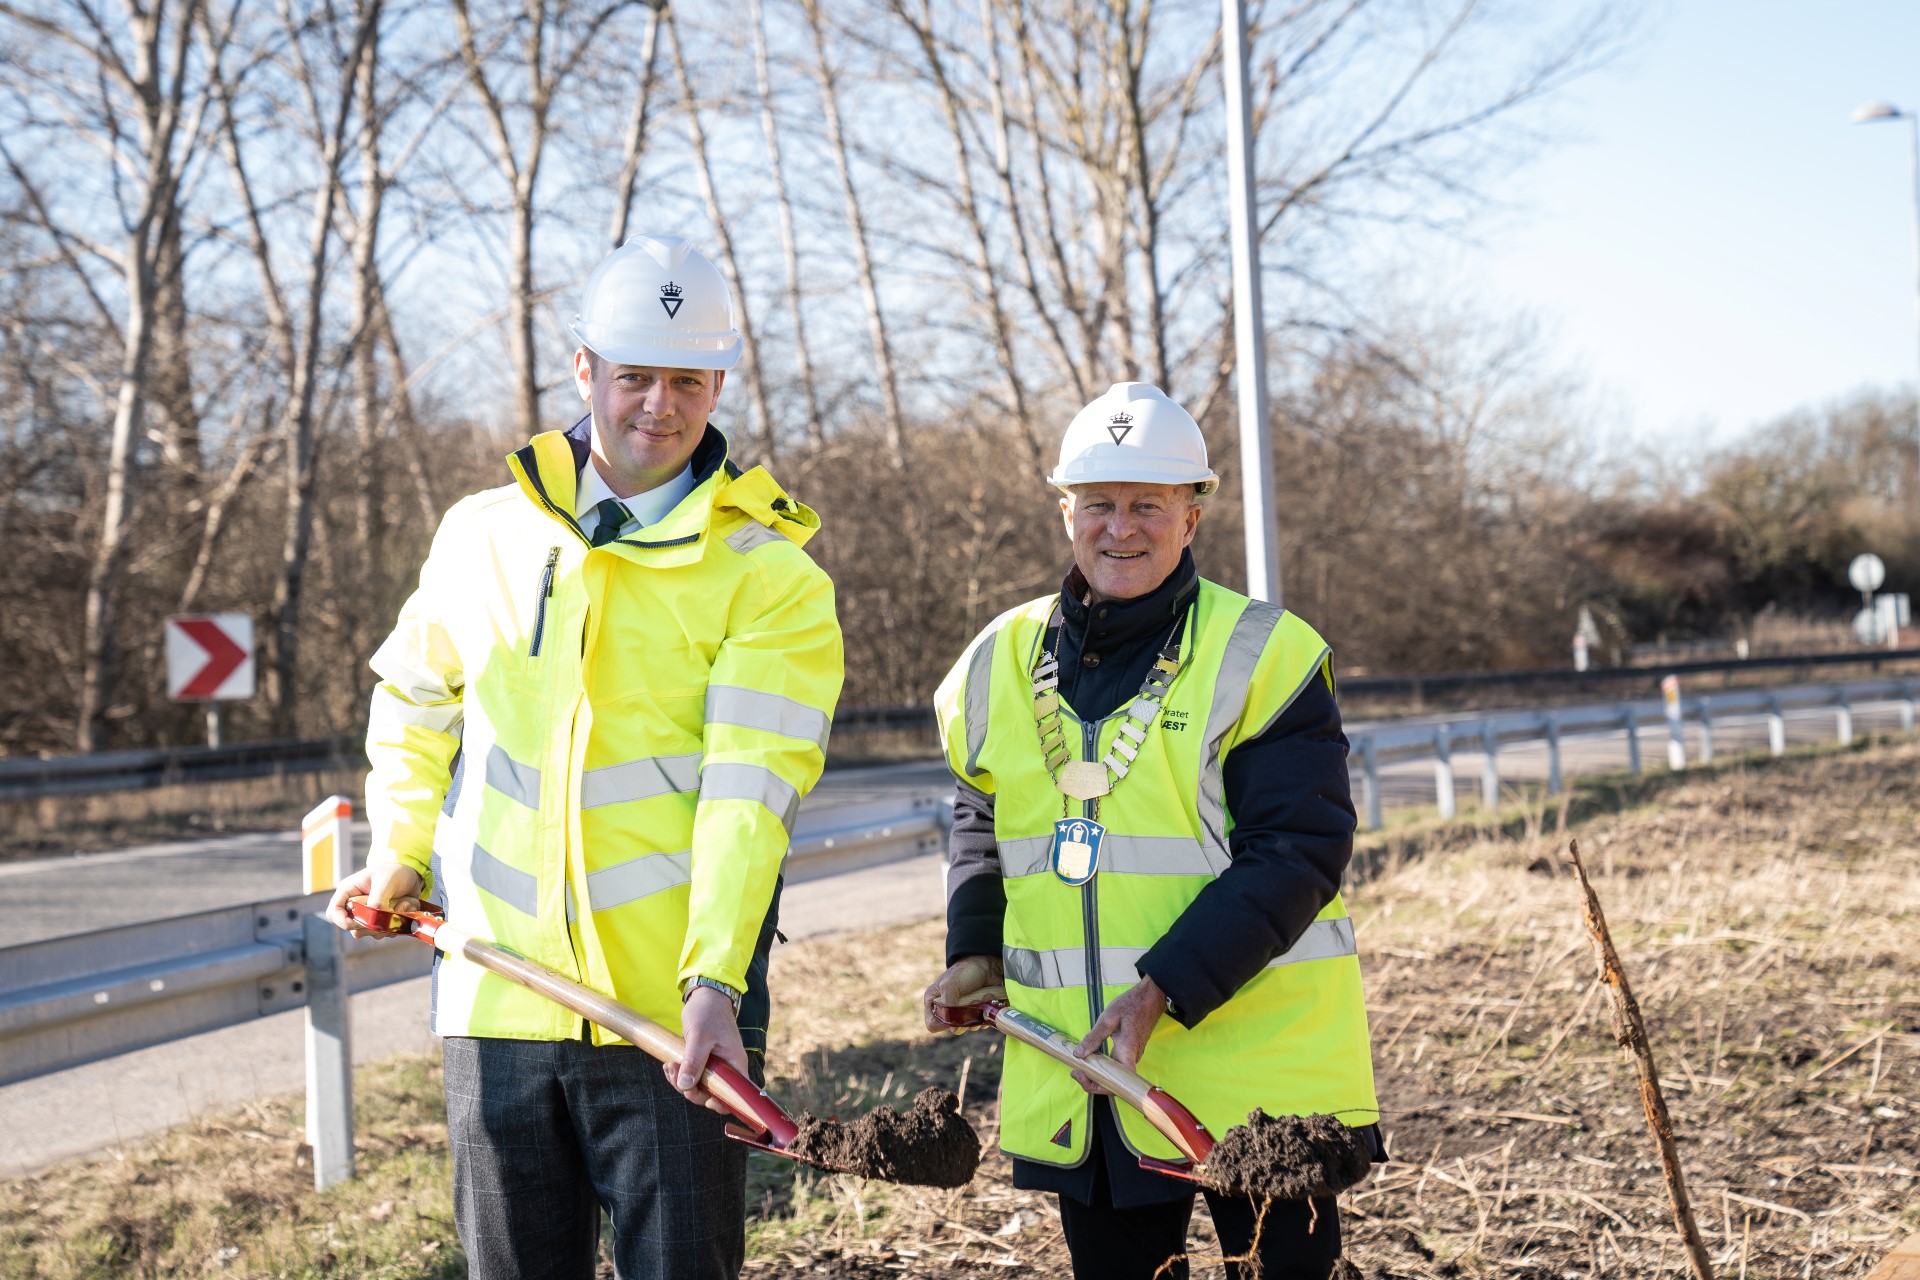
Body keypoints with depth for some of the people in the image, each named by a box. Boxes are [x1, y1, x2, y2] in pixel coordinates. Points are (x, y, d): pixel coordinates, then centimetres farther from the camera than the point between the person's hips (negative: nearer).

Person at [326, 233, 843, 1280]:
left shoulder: (769, 576, -4)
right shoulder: (482, 536, 9)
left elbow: (747, 791, -14)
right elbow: (413, 701, 25)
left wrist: (714, 980, -24)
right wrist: (400, 850, 15)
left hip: (677, 1013, -3)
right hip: (499, 1002, 3)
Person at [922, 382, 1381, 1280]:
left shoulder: (1263, 657, -8)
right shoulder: (999, 665, 8)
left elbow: (1297, 854, -14)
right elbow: (980, 825, 25)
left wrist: (1166, 988, -22)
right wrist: (976, 951, 10)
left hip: (1254, 1071, -4)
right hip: (1077, 1081, 5)